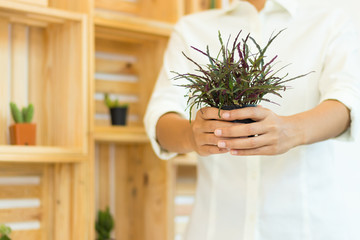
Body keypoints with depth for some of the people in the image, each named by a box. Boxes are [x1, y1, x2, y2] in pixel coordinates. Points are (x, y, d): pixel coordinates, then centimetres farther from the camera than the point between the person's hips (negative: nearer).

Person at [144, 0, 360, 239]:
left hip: (314, 219, -1)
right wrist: (191, 134, -30)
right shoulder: (191, 29, 7)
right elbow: (161, 117, -7)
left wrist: (293, 131, -37)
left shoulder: (333, 23, 3)